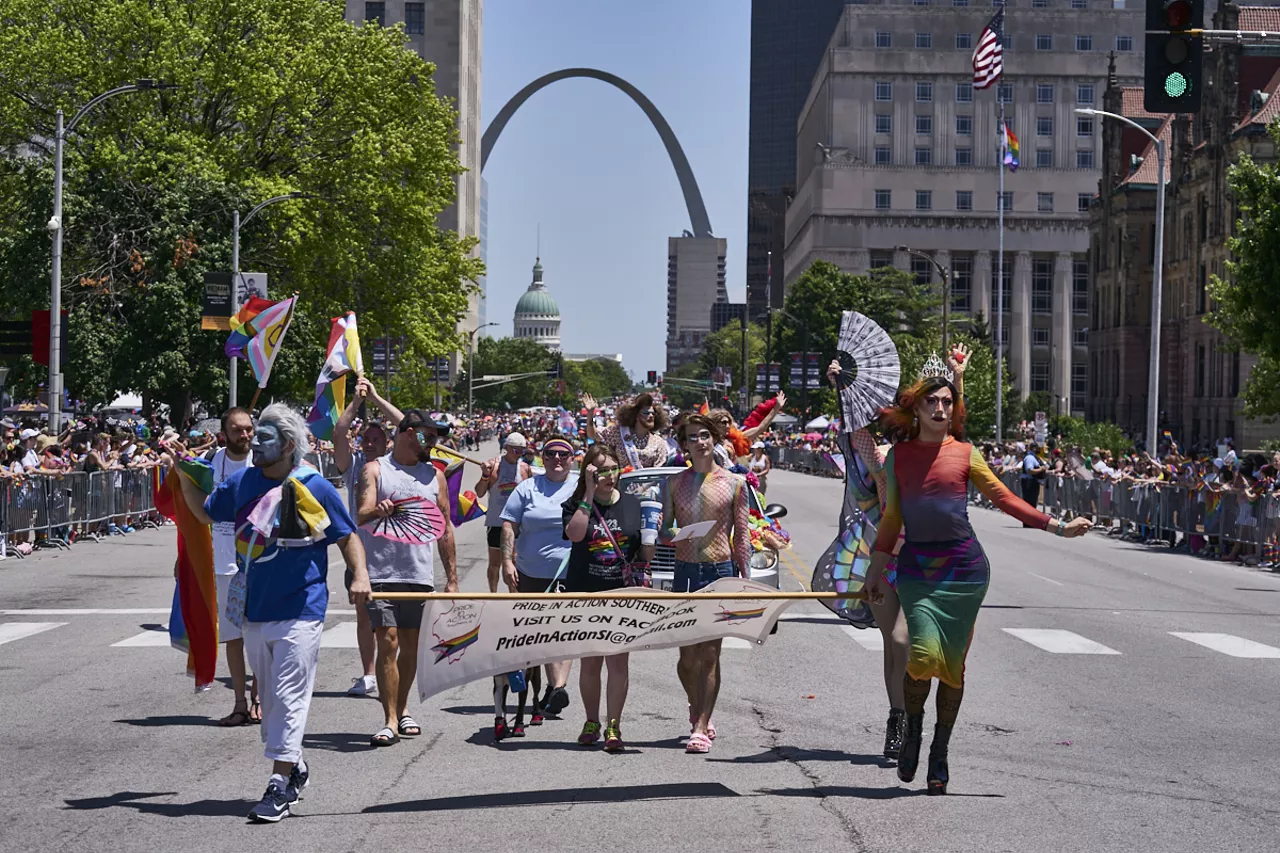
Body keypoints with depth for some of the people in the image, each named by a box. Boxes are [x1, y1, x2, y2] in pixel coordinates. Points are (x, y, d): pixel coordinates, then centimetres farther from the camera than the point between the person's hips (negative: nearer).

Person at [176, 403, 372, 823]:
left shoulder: (314, 488, -8)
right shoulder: (242, 483, 6)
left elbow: (347, 536, -1)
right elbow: (204, 512, 21)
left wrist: (359, 575, -16)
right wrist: (184, 474, 7)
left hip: (300, 611, -6)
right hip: (255, 610, 6)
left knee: (289, 697, -9)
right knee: (269, 697, 15)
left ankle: (280, 785, -9)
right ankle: (294, 767, 32)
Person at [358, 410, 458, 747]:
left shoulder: (435, 475, 13)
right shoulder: (375, 470, 2)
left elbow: (445, 528, 15)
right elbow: (361, 515, -10)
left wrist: (452, 578, 11)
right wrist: (377, 511, -34)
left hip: (420, 575, 4)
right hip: (381, 573, -4)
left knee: (411, 646, 9)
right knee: (387, 644, -9)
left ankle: (402, 709, 26)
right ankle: (390, 721, -6)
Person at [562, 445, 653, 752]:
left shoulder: (633, 505, 7)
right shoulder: (576, 505, 3)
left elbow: (647, 553, 13)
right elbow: (575, 533, -19)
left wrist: (650, 536, -8)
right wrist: (589, 494, -18)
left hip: (622, 595, 0)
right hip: (585, 594, 0)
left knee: (617, 660, -6)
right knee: (590, 662, 7)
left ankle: (613, 726, -4)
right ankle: (591, 721, 21)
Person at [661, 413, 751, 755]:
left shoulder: (733, 484, 5)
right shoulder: (675, 483, 10)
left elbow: (741, 536, 6)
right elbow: (664, 532, 12)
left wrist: (746, 578, 1)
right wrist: (673, 533, -11)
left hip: (720, 571, -2)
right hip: (685, 572, 2)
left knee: (709, 653, -6)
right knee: (687, 655, 3)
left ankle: (701, 729, -5)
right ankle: (698, 709, 29)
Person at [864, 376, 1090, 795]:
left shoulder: (964, 453, 5)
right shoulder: (898, 456, 8)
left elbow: (1005, 498, 6)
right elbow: (892, 518, 15)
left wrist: (1056, 526, 0)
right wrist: (876, 569, 16)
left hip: (963, 566, 0)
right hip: (917, 567, 0)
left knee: (953, 664, 2)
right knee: (924, 655, -18)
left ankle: (940, 752, 18)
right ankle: (913, 727, 11)